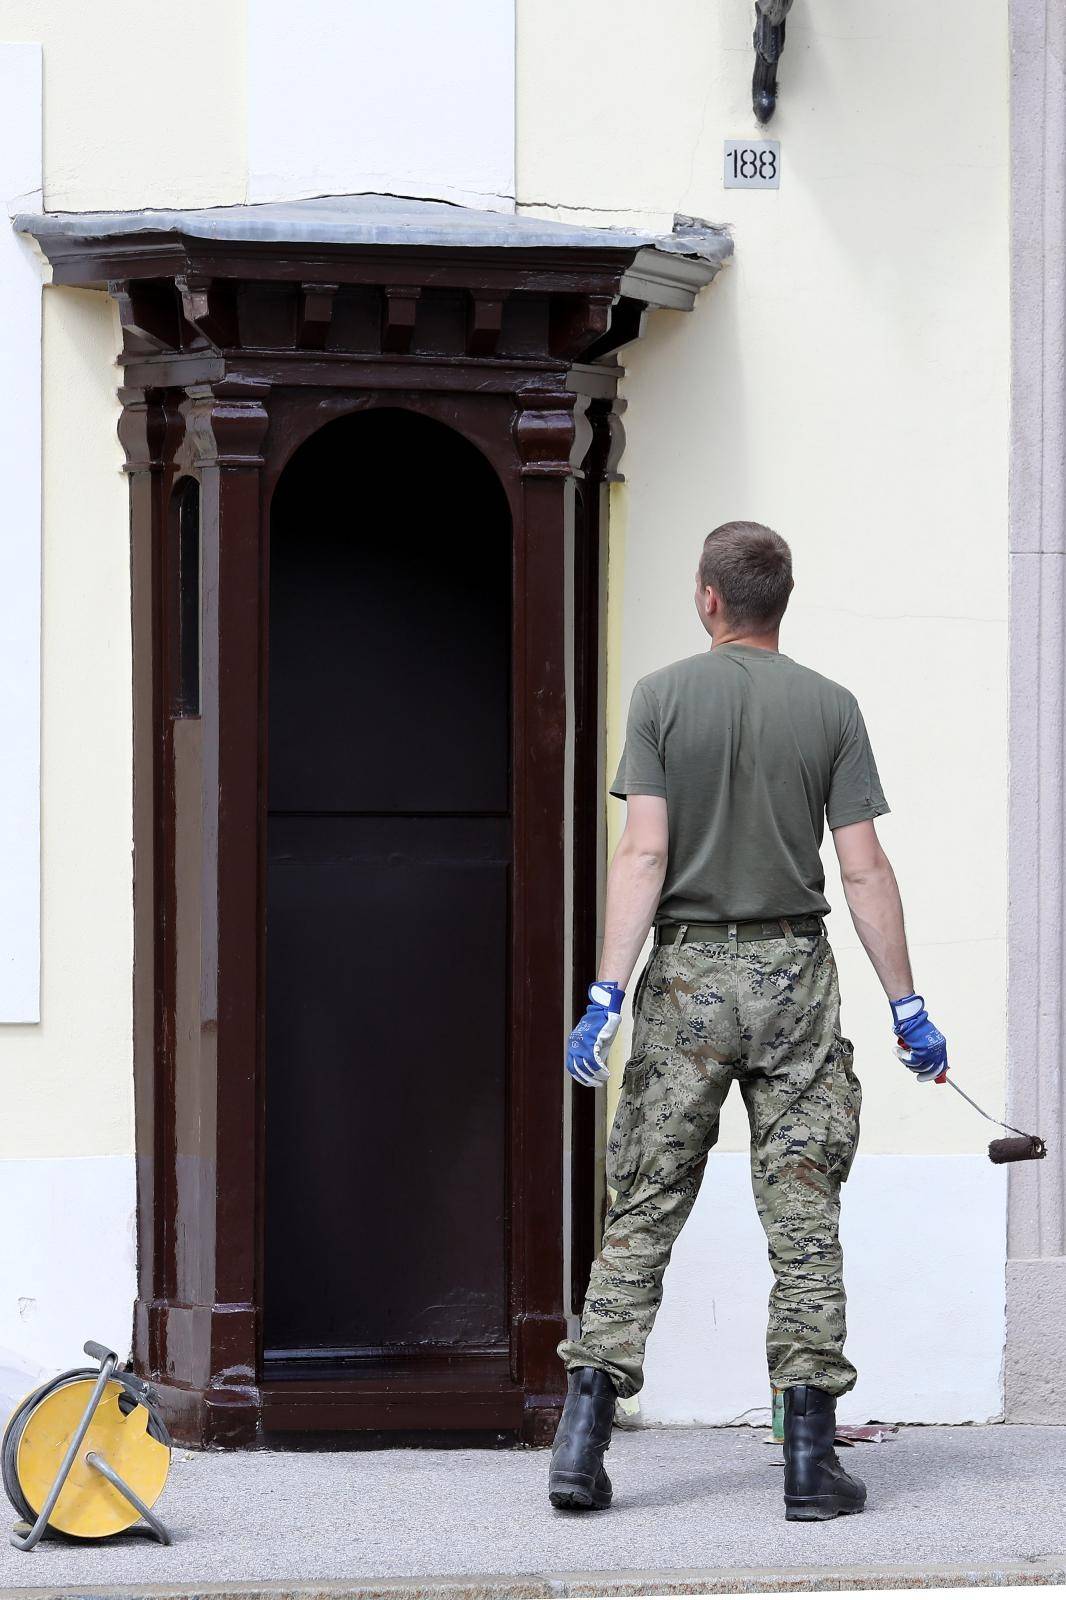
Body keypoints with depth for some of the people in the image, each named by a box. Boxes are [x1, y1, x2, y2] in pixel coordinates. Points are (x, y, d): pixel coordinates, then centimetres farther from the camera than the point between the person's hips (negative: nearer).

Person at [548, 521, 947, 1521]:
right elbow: (863, 872, -2)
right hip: (795, 971, 0)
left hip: (687, 975, 0)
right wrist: (906, 1007, 3)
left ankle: (585, 1433, -3)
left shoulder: (664, 697, -1)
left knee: (644, 1210, 4)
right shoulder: (830, 708, 1)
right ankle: (810, 1457, 0)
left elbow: (643, 857, -9)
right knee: (803, 1216, 3)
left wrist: (606, 996, -10)